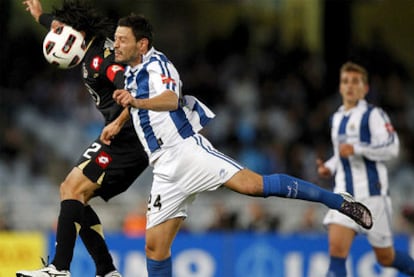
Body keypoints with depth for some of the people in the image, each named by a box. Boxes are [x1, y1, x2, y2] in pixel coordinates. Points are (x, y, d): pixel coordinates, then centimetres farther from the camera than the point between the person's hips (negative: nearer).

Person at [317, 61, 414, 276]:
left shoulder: (373, 114, -4)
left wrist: (357, 149, -25)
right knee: (336, 248, -15)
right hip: (345, 194, 5)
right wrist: (329, 167, 12)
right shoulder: (336, 119, 17)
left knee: (385, 257, 5)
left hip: (372, 194, -5)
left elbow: (392, 147, -16)